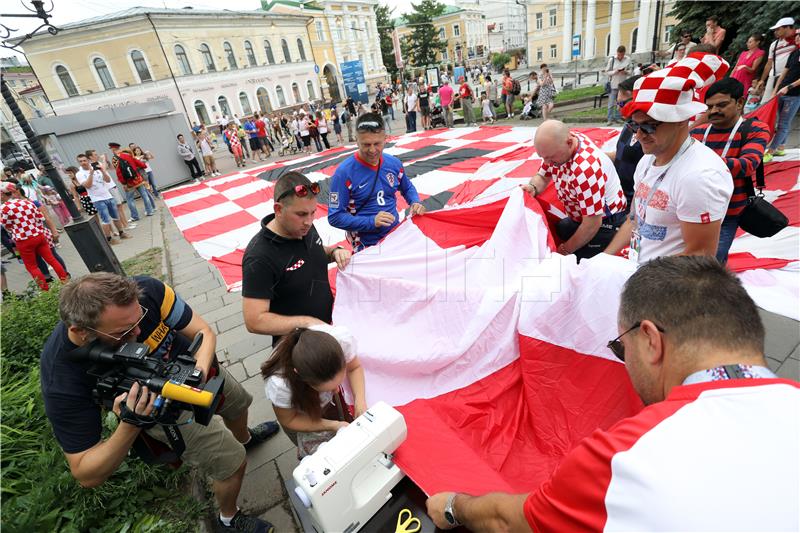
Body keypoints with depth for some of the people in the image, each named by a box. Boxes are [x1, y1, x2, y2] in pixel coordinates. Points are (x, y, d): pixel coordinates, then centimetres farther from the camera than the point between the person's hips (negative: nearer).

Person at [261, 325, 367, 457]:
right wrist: (333, 425, -28)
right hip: (301, 415, -2)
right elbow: (289, 420, -19)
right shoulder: (279, 385, -42)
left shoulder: (343, 337, -39)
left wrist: (360, 399, -31)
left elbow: (354, 367, -14)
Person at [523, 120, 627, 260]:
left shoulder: (585, 168, -38)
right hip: (582, 217, 9)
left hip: (604, 223, -8)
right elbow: (542, 176, 4)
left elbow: (592, 225, -32)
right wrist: (533, 187, -21)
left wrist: (567, 250, -16)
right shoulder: (557, 145, -13)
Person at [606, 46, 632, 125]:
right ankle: (610, 119, 4)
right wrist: (615, 72, -18)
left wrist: (625, 72, -16)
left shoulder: (628, 59, 0)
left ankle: (618, 117, 19)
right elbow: (607, 72, -1)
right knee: (611, 103, -2)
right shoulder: (612, 59, -5)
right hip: (613, 85, -2)